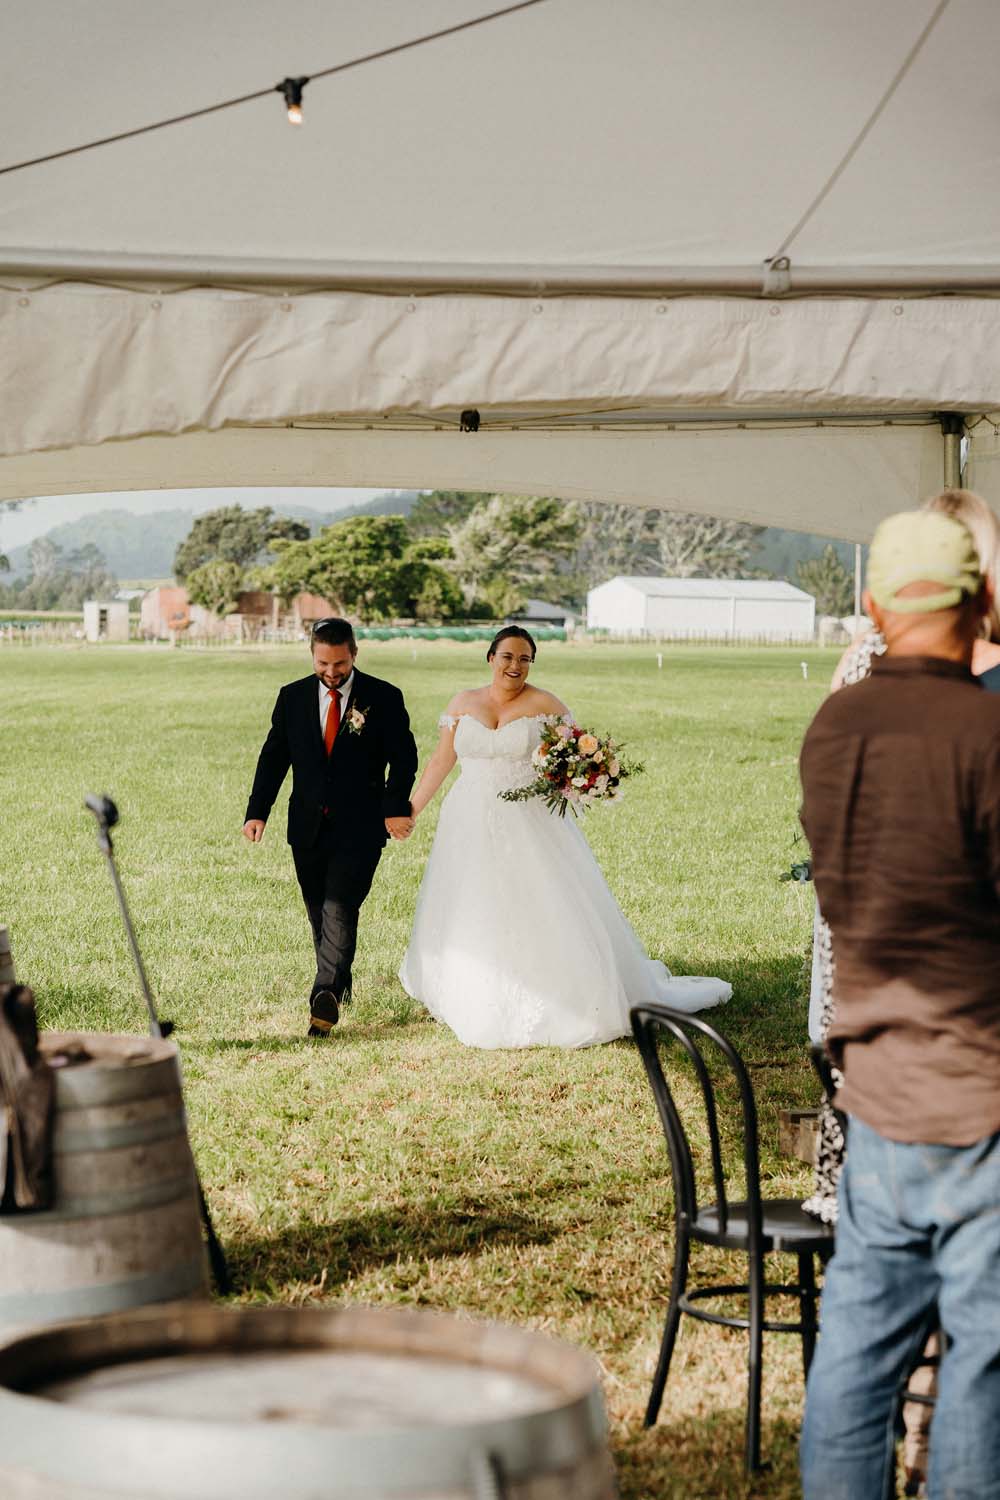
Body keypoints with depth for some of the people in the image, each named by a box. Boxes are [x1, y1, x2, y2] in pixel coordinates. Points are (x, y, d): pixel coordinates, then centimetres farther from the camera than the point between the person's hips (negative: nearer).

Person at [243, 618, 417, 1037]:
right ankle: (338, 986, 29)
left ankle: (325, 998, -17)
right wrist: (257, 811, -3)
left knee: (340, 910, -14)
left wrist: (395, 808, -16)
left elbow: (403, 758, -3)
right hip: (308, 826, 4)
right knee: (319, 914, 12)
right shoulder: (292, 697, 6)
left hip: (359, 827, -4)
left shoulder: (384, 698, -3)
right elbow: (273, 757, 7)